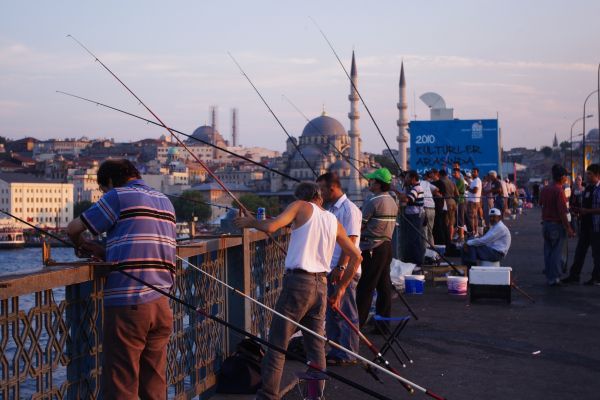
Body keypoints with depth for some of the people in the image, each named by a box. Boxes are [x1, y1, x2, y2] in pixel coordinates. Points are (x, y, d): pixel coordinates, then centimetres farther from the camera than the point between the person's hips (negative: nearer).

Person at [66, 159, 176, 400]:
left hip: (127, 305, -7)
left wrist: (81, 245, 22)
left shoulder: (118, 197, -2)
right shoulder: (165, 201, 18)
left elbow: (73, 229, 1)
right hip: (161, 305, 7)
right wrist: (102, 252, 20)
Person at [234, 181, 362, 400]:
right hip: (321, 285, 6)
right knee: (316, 344, 12)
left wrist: (250, 222, 4)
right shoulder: (333, 221, 16)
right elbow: (356, 256, 17)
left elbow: (270, 227, -14)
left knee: (277, 343, -3)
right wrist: (341, 288, 21)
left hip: (299, 281, -6)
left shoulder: (301, 207, 2)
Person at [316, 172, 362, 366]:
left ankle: (348, 355, 4)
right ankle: (335, 351, 23)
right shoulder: (330, 209, 16)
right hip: (331, 270, 9)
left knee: (346, 313, -2)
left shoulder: (349, 209, -13)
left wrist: (341, 267, -23)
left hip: (345, 271, -9)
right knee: (331, 313, 14)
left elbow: (350, 241, -19)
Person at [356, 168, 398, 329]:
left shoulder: (373, 202, -15)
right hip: (387, 245, 8)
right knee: (384, 285, 10)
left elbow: (359, 225, -12)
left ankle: (358, 322, -1)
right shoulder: (392, 202, 12)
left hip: (371, 248, -8)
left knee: (365, 287, -4)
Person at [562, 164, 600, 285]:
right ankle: (574, 276, 17)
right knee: (579, 252, 11)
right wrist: (577, 209, 4)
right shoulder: (587, 188, 13)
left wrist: (587, 211, -22)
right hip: (585, 225, 8)